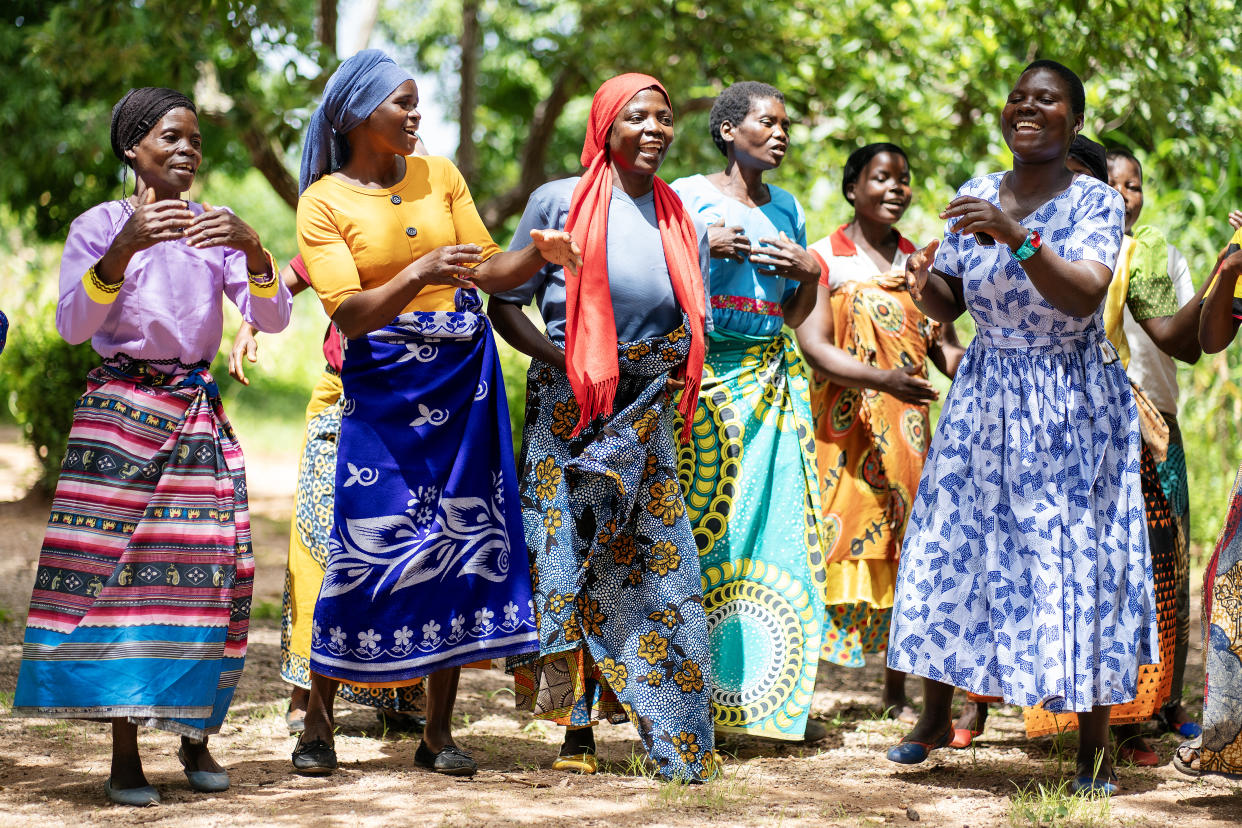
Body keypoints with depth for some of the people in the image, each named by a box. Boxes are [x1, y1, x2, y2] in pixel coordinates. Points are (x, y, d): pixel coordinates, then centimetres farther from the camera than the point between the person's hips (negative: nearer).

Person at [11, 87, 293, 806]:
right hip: (120, 415, -3)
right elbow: (73, 325, -12)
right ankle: (125, 755, -5)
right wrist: (123, 249, -26)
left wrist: (253, 250, -17)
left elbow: (272, 320, 1)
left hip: (199, 415, 3)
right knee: (116, 568, -9)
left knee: (207, 571, -3)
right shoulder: (99, 227, 2)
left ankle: (196, 736, 12)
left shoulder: (215, 229, 11)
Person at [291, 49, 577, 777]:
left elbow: (488, 272, 7)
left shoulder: (439, 174, 8)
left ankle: (440, 733, 11)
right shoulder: (324, 203, -4)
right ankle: (318, 723, 8)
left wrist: (540, 253, -12)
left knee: (462, 544, 2)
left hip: (464, 379, 4)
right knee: (369, 548, -8)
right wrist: (419, 274, -29)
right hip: (383, 389, -4)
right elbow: (349, 313, -14)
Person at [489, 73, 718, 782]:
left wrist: (677, 371, -3)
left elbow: (694, 331, 19)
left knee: (659, 566, 0)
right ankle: (577, 731, 6)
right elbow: (506, 305, -1)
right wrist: (563, 360, -14)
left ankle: (678, 737, 6)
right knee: (569, 563, -4)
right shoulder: (560, 203, -2)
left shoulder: (684, 224, 12)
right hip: (568, 413, -4)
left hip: (646, 421, 4)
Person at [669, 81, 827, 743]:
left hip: (772, 383, 5)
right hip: (701, 377, -5)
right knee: (698, 527, -9)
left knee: (778, 523, -2)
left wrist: (810, 271, 4)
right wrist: (699, 246, -15)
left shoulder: (786, 207, 18)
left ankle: (778, 689, 1)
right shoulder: (686, 196, 2)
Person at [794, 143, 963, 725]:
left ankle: (897, 692, 13)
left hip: (907, 431, 5)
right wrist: (883, 380, -28)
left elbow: (946, 345, 11)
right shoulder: (822, 258, 0)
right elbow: (814, 346, -12)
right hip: (841, 429, -4)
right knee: (833, 547, -10)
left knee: (904, 554, 5)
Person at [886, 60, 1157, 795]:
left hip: (1072, 408, -4)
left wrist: (1017, 237, -35)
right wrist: (925, 287, -16)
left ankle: (1096, 741, 7)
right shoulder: (977, 196, 4)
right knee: (953, 546, 6)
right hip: (984, 399, 4)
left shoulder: (1096, 201, -8)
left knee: (1079, 558, -3)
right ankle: (936, 715, 23)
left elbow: (1083, 298, -24)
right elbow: (949, 309, 6)